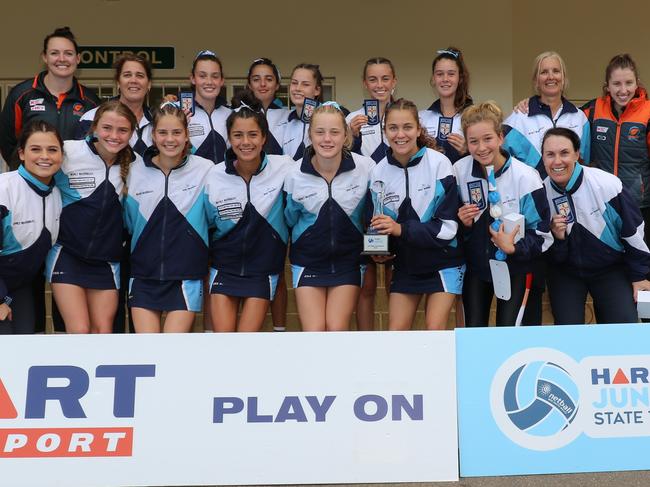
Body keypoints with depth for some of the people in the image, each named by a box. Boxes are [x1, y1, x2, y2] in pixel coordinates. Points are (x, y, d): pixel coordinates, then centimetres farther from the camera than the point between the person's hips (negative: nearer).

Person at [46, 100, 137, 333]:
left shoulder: (132, 162, -1)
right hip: (67, 252, -3)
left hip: (106, 258, 3)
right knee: (79, 330, -9)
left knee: (103, 331, 5)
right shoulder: (69, 152, -11)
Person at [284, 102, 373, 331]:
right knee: (314, 333, -5)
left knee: (337, 331, -6)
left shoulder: (366, 167, -14)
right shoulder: (295, 175, -10)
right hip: (308, 261, 1)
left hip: (348, 260, 0)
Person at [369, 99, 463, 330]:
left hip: (442, 261, -4)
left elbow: (448, 226, -16)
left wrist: (401, 229, -27)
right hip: (405, 263, 4)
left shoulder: (439, 163, -15)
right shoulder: (379, 172, -3)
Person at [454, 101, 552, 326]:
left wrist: (513, 248, -27)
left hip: (515, 266, -3)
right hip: (476, 265, 3)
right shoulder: (459, 171, -7)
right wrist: (464, 223, -13)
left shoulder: (525, 176, -17)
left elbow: (542, 234, -12)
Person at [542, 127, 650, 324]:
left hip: (611, 269, -2)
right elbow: (544, 253, 0)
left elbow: (633, 232, -8)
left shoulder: (607, 184, -21)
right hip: (564, 272, 2)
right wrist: (556, 239, -22)